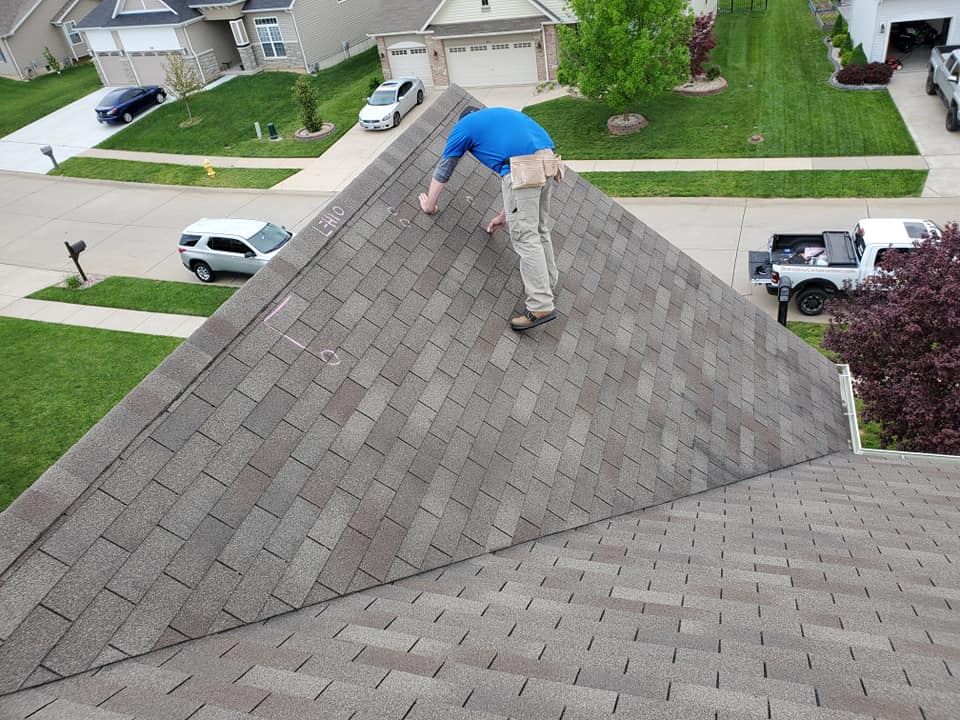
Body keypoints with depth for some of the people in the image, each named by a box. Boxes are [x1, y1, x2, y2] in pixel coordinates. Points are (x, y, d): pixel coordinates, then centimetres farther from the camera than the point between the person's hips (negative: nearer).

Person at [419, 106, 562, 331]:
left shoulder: (463, 126, 19)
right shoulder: (503, 114, 37)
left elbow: (442, 172, 25)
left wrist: (430, 206, 38)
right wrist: (504, 215, 39)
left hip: (523, 167, -7)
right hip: (548, 161, 7)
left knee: (525, 237, -5)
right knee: (540, 229, 20)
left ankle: (541, 306, -6)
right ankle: (548, 282, 33)